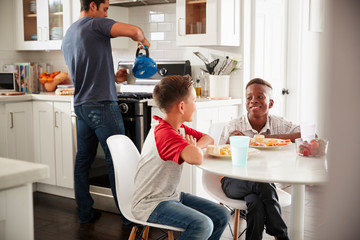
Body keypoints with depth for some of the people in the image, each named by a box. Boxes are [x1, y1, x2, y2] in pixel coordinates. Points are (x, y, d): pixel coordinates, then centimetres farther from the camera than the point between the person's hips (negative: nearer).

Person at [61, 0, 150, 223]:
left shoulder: (68, 36, 18)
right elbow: (134, 31, -21)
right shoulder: (95, 23, -9)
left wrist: (114, 77, 22)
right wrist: (143, 40, 1)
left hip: (81, 105, 9)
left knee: (83, 160, 12)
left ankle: (85, 212, 20)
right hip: (102, 105, -9)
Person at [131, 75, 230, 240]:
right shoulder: (165, 133, -25)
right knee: (203, 225, -28)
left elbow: (208, 139, 17)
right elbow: (196, 158, -41)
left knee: (222, 216, 2)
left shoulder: (180, 129, 7)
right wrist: (194, 148, -15)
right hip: (149, 204, -10)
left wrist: (194, 146, -6)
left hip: (171, 196, 10)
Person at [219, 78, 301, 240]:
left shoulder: (279, 125, 1)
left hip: (265, 180, 2)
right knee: (263, 185, -32)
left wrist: (271, 137, -18)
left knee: (256, 202, -33)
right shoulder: (232, 127, -5)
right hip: (235, 180, -2)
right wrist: (229, 143, -25)